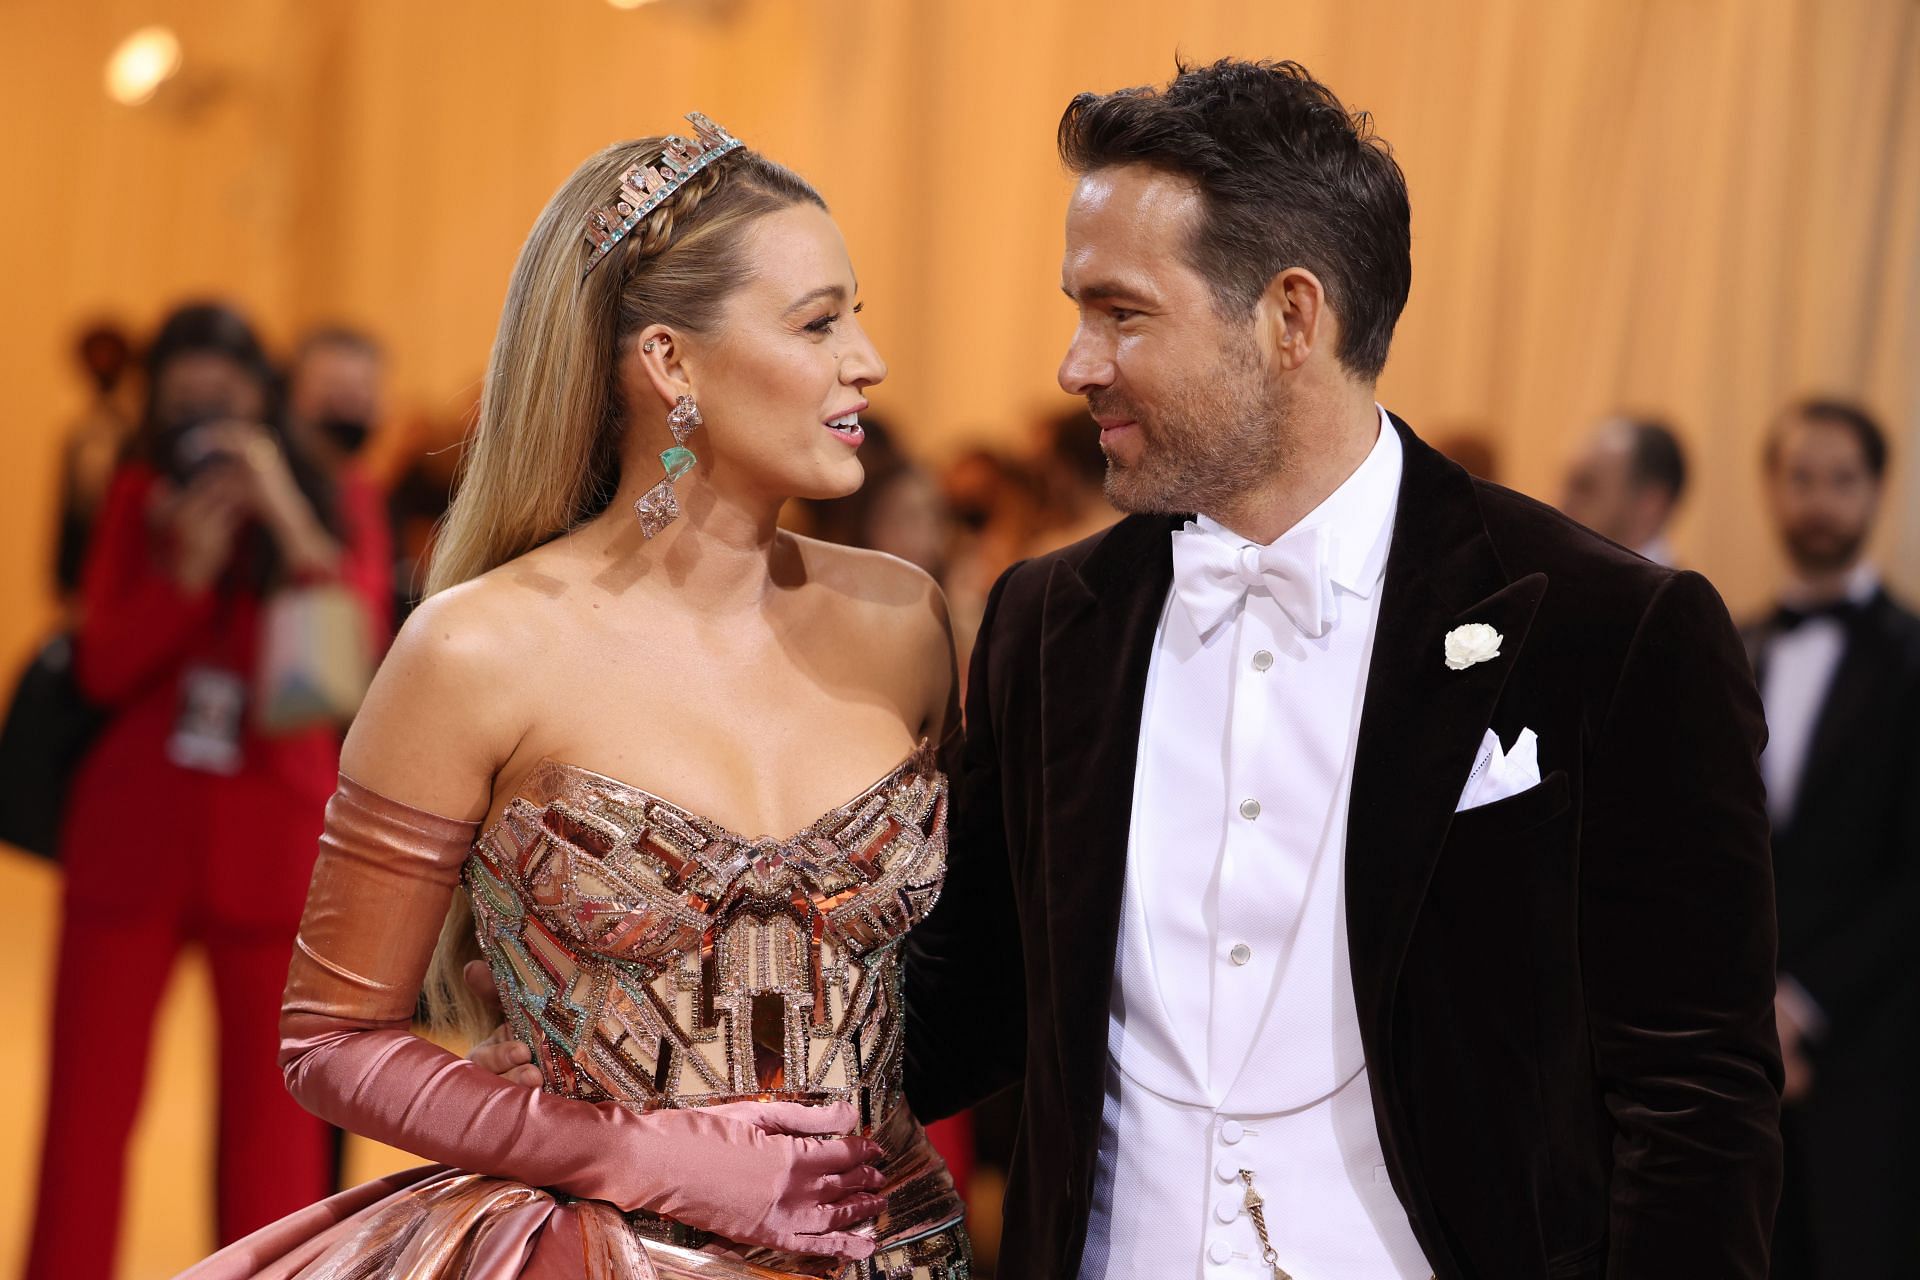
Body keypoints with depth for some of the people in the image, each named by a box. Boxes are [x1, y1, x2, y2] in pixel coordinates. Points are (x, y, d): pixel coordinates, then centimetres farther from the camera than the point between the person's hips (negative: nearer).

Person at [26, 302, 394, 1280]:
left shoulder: (339, 509, 6)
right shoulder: (140, 498, 7)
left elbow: (361, 649, -10)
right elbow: (103, 669, -2)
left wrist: (287, 519, -18)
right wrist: (186, 570, -16)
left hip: (273, 842, -1)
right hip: (133, 833, 1)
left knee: (273, 1123, -1)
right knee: (90, 1108, 3)